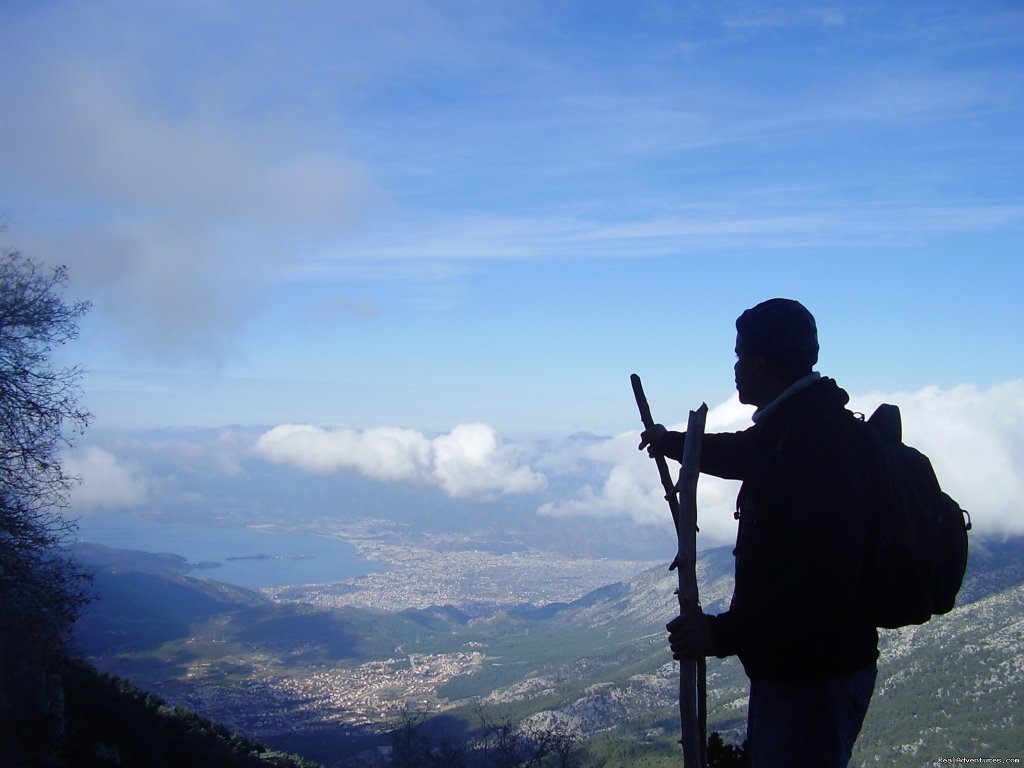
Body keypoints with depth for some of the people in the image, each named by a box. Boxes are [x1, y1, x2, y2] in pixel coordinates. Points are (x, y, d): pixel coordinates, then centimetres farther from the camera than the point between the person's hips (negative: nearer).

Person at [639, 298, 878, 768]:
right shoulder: (785, 429, 8)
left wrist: (725, 633, -28)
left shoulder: (820, 440, -24)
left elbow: (825, 579, -31)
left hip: (814, 677, -10)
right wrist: (672, 443, 49)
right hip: (785, 666, 10)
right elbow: (741, 453, 33)